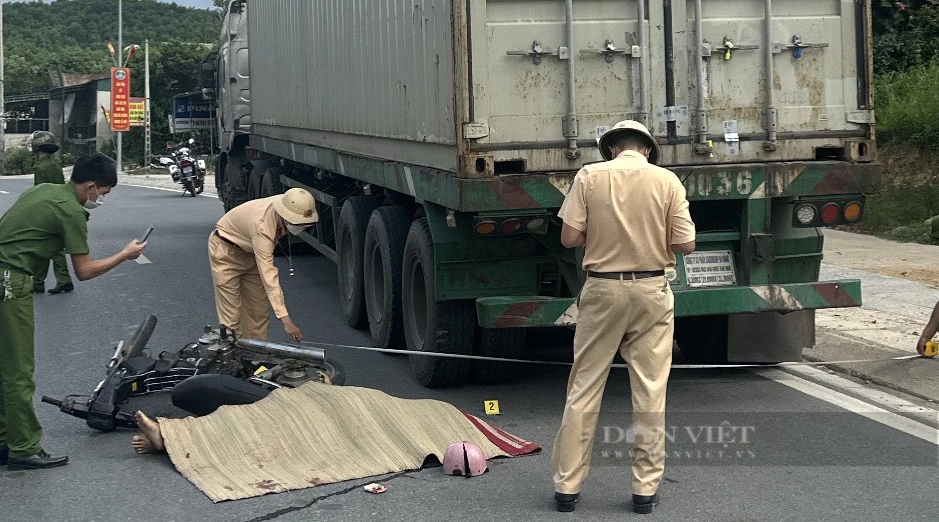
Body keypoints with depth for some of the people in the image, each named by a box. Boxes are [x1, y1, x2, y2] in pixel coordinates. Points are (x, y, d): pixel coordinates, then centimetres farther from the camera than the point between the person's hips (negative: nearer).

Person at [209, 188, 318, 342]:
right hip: (226, 250, -8)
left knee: (259, 312, 6)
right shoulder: (262, 225, -41)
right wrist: (285, 319, -49)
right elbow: (268, 275, -45)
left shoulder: (289, 205, -19)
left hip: (250, 251, 8)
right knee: (231, 316, -10)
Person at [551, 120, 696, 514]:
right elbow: (686, 244, -4)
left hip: (602, 290, 0)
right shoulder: (667, 180, -2)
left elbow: (570, 237, -6)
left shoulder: (589, 176, -3)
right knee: (650, 392, 7)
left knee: (584, 390, 7)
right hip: (652, 292, 0)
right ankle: (645, 489, 10)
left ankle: (567, 486, 10)